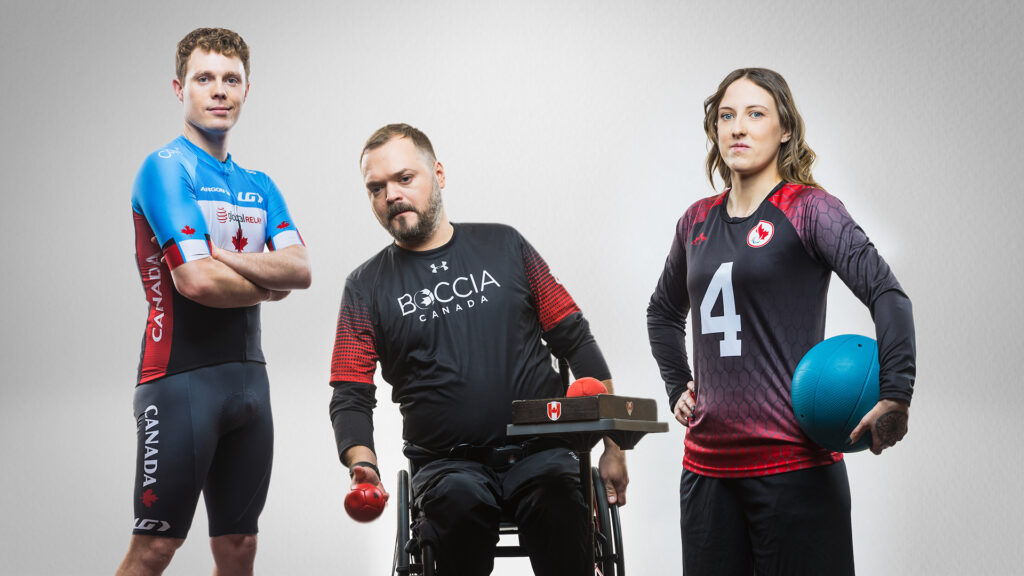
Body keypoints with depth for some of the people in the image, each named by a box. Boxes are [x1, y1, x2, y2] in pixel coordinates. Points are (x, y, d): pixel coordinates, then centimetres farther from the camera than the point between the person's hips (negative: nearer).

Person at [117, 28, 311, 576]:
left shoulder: (259, 186, 16)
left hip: (248, 376, 7)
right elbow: (196, 280, -17)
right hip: (180, 374, -7)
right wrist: (267, 284, 0)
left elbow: (300, 270, 1)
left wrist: (226, 256, -14)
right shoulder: (165, 168, -6)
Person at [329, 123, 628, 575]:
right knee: (459, 498, -34)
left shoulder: (503, 246, 11)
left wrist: (613, 444, 5)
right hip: (448, 464, 0)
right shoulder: (366, 288, 10)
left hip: (539, 453, 0)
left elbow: (575, 341, 12)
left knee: (558, 501, -32)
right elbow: (351, 398, 4)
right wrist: (363, 464, -19)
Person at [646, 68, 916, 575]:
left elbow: (887, 295, -14)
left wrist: (895, 399, -24)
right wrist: (677, 388, 19)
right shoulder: (698, 221, 13)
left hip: (793, 461, -5)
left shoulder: (808, 210, -3)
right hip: (707, 463, 6)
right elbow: (664, 312, 32)